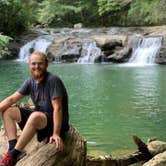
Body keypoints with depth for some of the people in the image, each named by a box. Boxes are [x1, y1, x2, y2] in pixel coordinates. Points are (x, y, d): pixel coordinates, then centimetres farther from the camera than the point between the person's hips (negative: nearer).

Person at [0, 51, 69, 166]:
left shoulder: (53, 80, -17)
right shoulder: (31, 82, 4)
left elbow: (57, 108, -23)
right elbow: (12, 99, 4)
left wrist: (56, 134, -31)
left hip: (56, 121, -8)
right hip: (38, 117, 8)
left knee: (35, 116, -39)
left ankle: (12, 156, -32)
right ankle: (13, 147, -16)